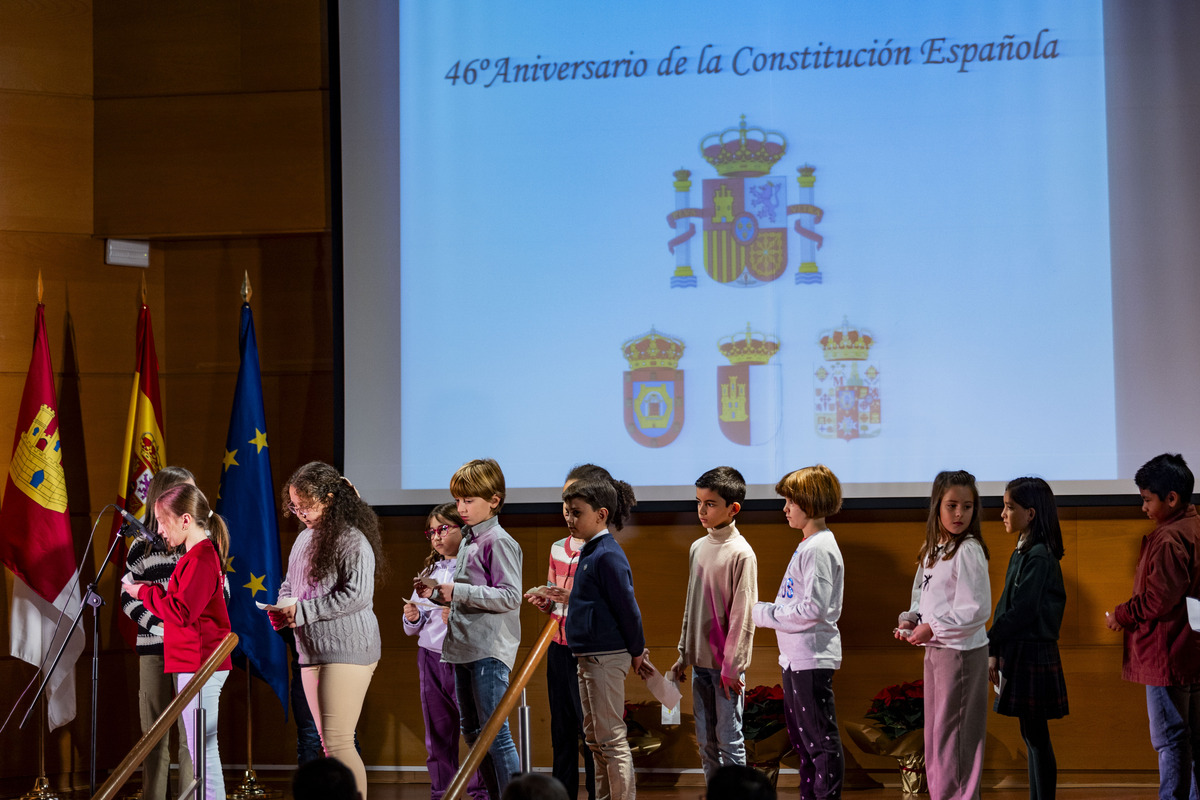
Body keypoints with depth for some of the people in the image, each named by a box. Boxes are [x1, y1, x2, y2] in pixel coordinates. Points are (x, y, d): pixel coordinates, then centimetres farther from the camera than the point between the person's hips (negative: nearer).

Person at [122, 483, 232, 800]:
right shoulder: (200, 554, 17)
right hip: (196, 664, 11)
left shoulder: (201, 558, -15)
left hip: (200, 667, -11)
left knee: (203, 747, -10)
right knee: (201, 749, 13)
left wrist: (144, 592, -11)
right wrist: (153, 592, 10)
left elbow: (181, 612, -22)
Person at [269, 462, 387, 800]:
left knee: (338, 741, -13)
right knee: (329, 744, 11)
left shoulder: (352, 540, -12)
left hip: (347, 650, -9)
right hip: (312, 653, 9)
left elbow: (357, 595, -21)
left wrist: (301, 610, -17)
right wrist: (282, 608, 3)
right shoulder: (305, 538, 16)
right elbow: (289, 583, 27)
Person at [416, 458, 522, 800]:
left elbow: (509, 596, -20)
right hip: (465, 647, 10)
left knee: (495, 732, -10)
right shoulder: (467, 541, 17)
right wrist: (436, 594, 9)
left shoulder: (498, 542, -11)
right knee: (473, 732, 13)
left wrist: (457, 591, -19)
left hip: (490, 650, -10)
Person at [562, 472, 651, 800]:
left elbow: (627, 607, -17)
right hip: (589, 658, 10)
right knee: (595, 738, 16)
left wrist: (636, 652, -8)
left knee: (612, 739, -6)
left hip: (607, 658, -10)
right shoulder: (590, 552, 12)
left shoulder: (608, 555, -18)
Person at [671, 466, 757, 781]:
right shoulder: (697, 548, 9)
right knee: (706, 741, 10)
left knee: (729, 740, -2)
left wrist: (732, 667, -13)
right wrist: (683, 654, 15)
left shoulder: (741, 554, -13)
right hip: (700, 661, 7)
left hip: (726, 664, -7)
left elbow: (743, 614, -13)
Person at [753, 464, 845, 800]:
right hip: (797, 657, 11)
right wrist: (763, 612, 10)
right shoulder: (808, 545, 15)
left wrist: (764, 613, -15)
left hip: (812, 658, -11)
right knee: (801, 737, 19)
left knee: (821, 740, -6)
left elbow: (814, 608, -24)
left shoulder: (819, 548, -17)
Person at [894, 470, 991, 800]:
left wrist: (931, 628, -17)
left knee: (952, 735, -3)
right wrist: (910, 620, -1)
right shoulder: (933, 549, 10)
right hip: (935, 649, 9)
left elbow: (977, 611, -21)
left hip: (961, 651, -9)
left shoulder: (968, 551, -16)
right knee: (934, 732, 16)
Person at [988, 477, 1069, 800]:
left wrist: (990, 643, -13)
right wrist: (995, 651, 7)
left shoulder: (1038, 556, -15)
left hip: (1033, 654, -9)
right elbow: (1006, 606, 13)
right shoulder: (1022, 552, 13)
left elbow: (1021, 612, -19)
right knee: (1032, 736, 13)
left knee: (1036, 736, -4)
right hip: (1019, 653, 9)